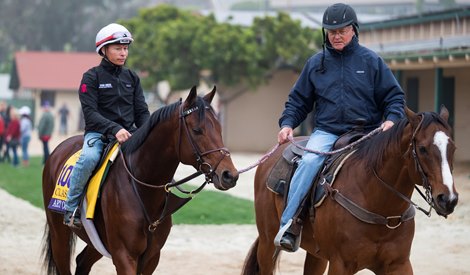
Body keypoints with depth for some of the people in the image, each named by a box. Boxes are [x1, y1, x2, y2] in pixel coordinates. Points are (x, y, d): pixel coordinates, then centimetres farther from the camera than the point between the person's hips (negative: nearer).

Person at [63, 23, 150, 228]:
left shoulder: (131, 78, 14)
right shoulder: (92, 77, -1)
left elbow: (141, 111, 12)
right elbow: (90, 112, -11)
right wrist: (114, 129, -26)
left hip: (128, 132, 4)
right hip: (98, 133, -4)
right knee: (89, 158, -36)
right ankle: (71, 207, -19)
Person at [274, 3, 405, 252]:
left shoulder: (371, 61, 7)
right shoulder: (316, 63, 12)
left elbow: (394, 96, 8)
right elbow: (299, 100, 20)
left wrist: (391, 120, -11)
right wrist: (287, 124, 3)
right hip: (326, 132, 0)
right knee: (309, 161, -29)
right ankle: (288, 226, -33)